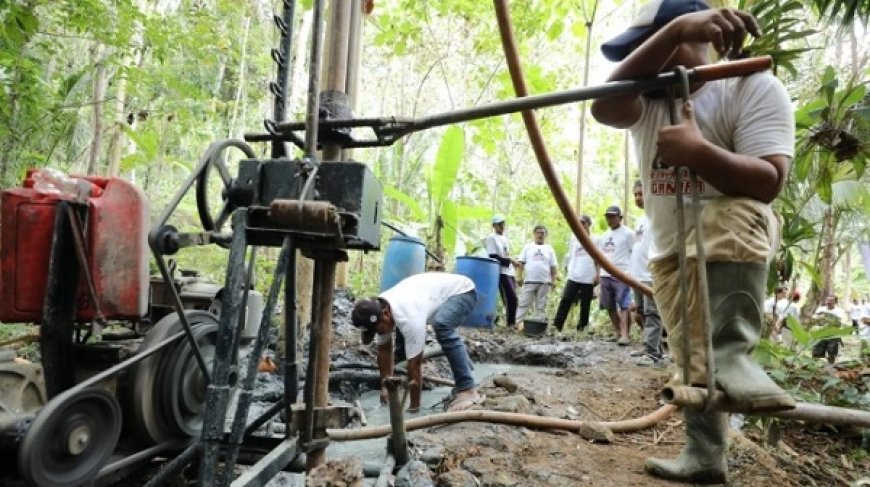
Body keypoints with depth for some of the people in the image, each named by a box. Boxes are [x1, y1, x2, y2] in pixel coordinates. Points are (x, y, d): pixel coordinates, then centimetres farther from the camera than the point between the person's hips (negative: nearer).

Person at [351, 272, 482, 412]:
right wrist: (385, 385, 3)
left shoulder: (408, 316, -38)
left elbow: (415, 363, -32)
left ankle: (467, 390, -27)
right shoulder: (379, 309, -12)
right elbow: (384, 349, 1)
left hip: (462, 290, -9)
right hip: (438, 289, 9)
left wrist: (414, 404, -23)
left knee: (442, 326, -35)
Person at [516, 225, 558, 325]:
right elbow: (521, 263, 5)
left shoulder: (549, 249, 12)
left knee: (541, 306, 6)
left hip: (544, 282, 2)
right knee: (523, 304, -4)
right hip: (529, 281, -1)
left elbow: (553, 266, 10)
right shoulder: (528, 247, 9)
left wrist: (553, 280, 1)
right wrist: (520, 276, -4)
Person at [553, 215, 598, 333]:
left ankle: (582, 327, 13)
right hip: (573, 276, 1)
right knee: (565, 300, -10)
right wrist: (567, 268, 9)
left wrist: (597, 275, -2)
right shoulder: (573, 238, 11)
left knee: (585, 304, 4)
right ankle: (557, 325, -10)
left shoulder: (595, 240, 5)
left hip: (588, 278, -1)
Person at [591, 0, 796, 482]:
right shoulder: (646, 100, -1)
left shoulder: (755, 86, -12)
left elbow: (768, 181, -23)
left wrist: (698, 152, -41)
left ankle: (733, 351, -37)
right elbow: (603, 107, -28)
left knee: (734, 217, -39)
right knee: (692, 358, 7)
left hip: (734, 237, -4)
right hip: (669, 252, 5)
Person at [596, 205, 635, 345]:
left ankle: (624, 335, -11)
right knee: (610, 306, 10)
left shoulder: (628, 233, -2)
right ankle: (618, 333, 20)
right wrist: (598, 273, 15)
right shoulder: (604, 236, 17)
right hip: (605, 275, 7)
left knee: (623, 305, -11)